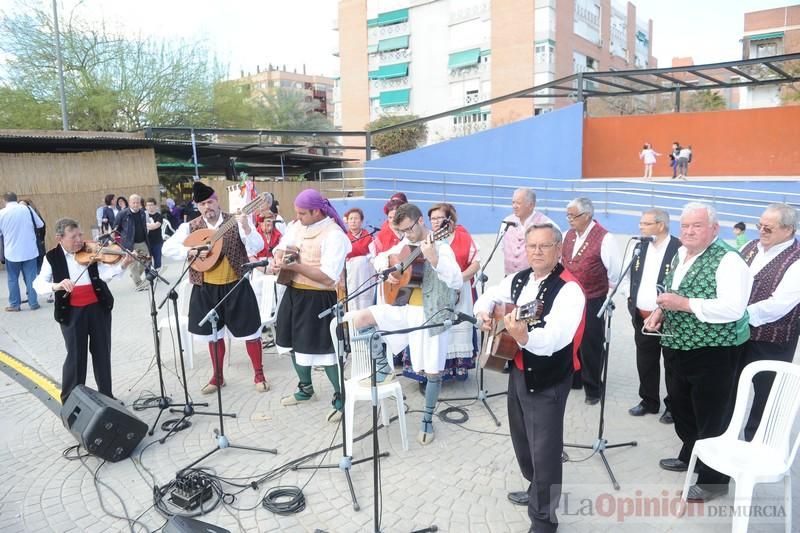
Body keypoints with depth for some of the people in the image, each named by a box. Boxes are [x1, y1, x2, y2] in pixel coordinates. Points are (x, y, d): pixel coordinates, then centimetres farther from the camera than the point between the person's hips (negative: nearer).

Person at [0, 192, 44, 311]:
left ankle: (14, 305, 16)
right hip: (29, 250, 1)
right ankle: (33, 303, 9)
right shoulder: (27, 209, -3)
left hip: (11, 252, -1)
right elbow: (40, 224, 7)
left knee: (13, 279, 12)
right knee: (31, 277, 7)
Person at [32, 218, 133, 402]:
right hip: (71, 312, -2)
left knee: (102, 352, 10)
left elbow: (104, 273, -14)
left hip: (98, 307, 2)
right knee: (76, 355, 2)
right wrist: (56, 286, -32)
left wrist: (122, 265, -33)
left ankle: (107, 395, 24)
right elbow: (38, 284, -12)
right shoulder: (52, 257, -3)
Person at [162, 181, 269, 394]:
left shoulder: (236, 222, -6)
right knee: (214, 334, 15)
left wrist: (246, 228, -32)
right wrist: (191, 251, -19)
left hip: (236, 287, -2)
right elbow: (167, 248, -5)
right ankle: (217, 377, 31)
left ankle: (259, 375, 20)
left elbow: (257, 248, -15)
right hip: (207, 289, 2)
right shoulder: (190, 227, 0)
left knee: (250, 331, 5)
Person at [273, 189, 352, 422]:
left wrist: (294, 266, -27)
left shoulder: (334, 235, -18)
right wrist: (278, 260, -10)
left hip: (318, 298, -8)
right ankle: (305, 388, 40)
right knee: (296, 343, 18)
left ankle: (341, 397, 14)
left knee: (323, 348, -4)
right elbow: (281, 248, 15)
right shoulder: (296, 226, 6)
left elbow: (328, 277, -24)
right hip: (294, 292, 8)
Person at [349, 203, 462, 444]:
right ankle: (384, 367, 10)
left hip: (431, 315, -6)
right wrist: (387, 271, -1)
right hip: (404, 308, 6)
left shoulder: (441, 248, -14)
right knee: (359, 319, -6)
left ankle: (427, 419, 25)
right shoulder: (406, 244, 7)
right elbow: (381, 258, 21)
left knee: (433, 372, 1)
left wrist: (433, 259, -40)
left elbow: (457, 282, -28)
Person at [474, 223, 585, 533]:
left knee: (544, 450, 1)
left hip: (548, 380, -8)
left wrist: (523, 336, -54)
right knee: (522, 440, 24)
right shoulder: (520, 279, 3)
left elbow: (555, 339, -35)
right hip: (518, 372, 8)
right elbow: (491, 295, 21)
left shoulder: (568, 289, -22)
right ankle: (535, 490, 49)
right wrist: (483, 312, -1)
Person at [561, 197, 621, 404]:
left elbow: (616, 269, -12)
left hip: (592, 302, -6)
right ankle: (573, 379, 34)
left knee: (590, 345, 4)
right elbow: (560, 261, 18)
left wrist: (609, 292, -3)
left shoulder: (604, 238, -16)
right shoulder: (569, 235, 5)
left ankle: (592, 388, 20)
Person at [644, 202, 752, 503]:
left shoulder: (727, 260, -18)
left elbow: (733, 309, -27)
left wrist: (685, 304, -28)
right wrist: (659, 311, 1)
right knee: (680, 406, 22)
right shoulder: (680, 255, 7)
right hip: (679, 348, 8)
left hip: (713, 351, -8)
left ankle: (713, 479, 22)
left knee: (712, 415, 6)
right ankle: (690, 456, 44)